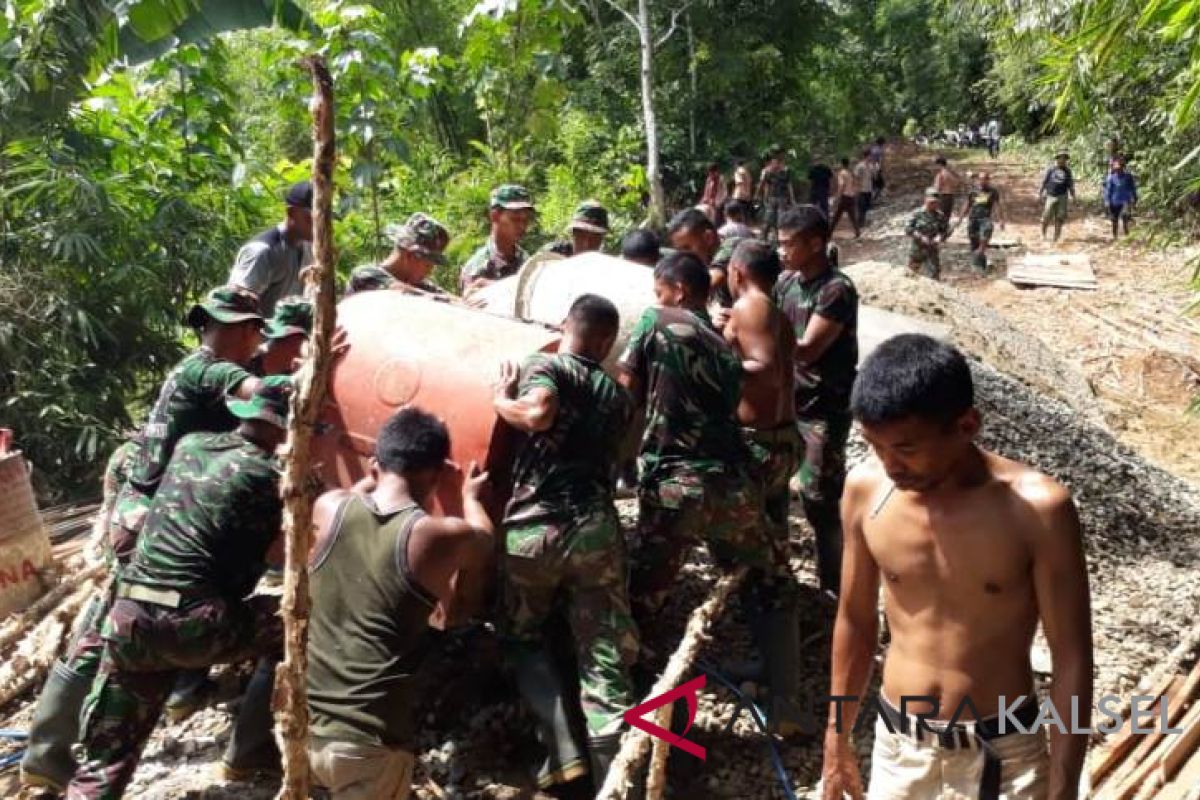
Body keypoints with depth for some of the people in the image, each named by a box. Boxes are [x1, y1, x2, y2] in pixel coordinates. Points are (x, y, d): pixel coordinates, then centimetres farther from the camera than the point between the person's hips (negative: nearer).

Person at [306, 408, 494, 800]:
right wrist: (472, 496, 33)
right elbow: (483, 544, 16)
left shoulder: (328, 508, 0)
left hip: (301, 722, 6)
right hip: (368, 743, -5)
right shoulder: (442, 536, -10)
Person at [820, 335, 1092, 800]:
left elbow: (1072, 661, -12)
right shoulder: (866, 491, -10)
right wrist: (837, 741, 10)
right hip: (897, 749, 3)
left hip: (1003, 759, -2)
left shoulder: (1038, 508, -20)